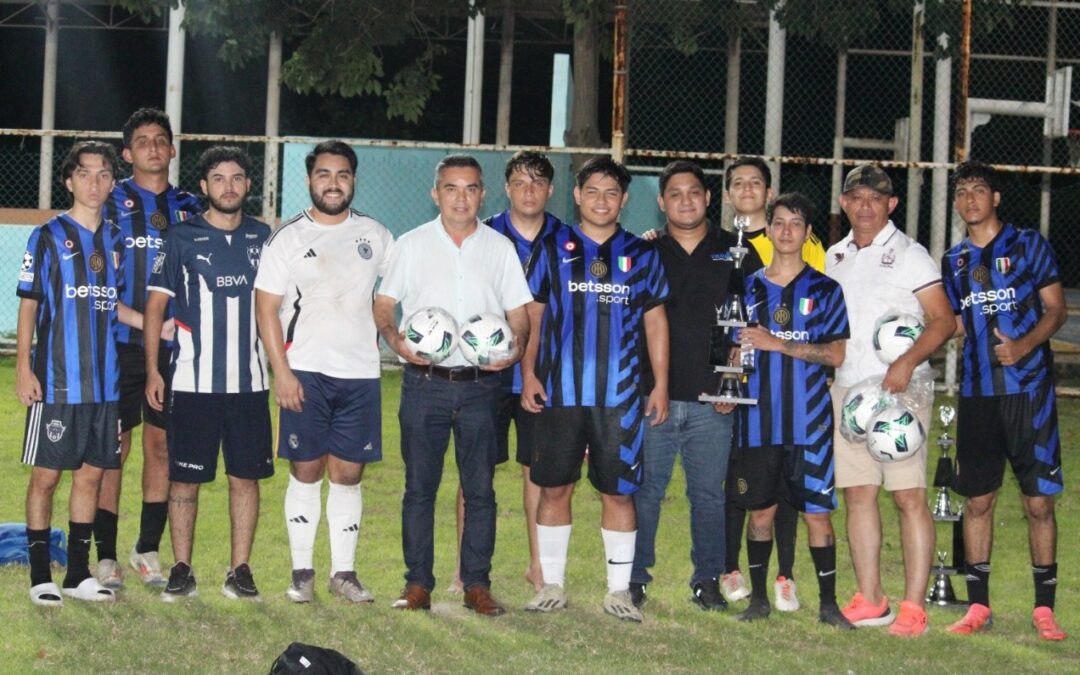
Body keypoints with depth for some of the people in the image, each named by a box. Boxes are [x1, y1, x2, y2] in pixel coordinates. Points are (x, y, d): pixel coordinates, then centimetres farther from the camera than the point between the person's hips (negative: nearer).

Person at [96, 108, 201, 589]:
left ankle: (148, 550, 17)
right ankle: (105, 556, 3)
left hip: (175, 349, 3)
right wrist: (142, 318, -12)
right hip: (121, 346, -3)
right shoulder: (111, 204, 3)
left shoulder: (188, 208, 13)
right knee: (112, 449, -3)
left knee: (163, 448, 6)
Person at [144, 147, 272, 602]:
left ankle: (240, 570, 12)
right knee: (184, 477, 1)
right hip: (193, 381, -2)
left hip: (250, 381, 2)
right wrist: (152, 369, -4)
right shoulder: (182, 238, 1)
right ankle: (181, 570, 10)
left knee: (246, 476, 4)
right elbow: (156, 304, 2)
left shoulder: (263, 237, 8)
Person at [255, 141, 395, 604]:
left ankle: (344, 572, 12)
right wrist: (281, 371, -10)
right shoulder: (287, 239, 2)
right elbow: (267, 309, -1)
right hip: (305, 372, -2)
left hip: (361, 372, 2)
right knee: (305, 471, 1)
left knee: (348, 473, 4)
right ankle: (302, 572, 9)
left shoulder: (375, 236, 10)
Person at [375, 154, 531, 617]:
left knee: (480, 488, 2)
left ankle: (477, 585, 10)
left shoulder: (500, 248, 9)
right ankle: (418, 584, 10)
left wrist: (515, 347, -10)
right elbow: (383, 305, 8)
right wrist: (397, 341, -12)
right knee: (419, 486, 2)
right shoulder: (413, 245, 7)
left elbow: (518, 314, 10)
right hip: (424, 385, -1)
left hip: (480, 386, 1)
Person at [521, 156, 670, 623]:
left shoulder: (641, 254, 8)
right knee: (554, 489, 4)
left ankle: (619, 590, 11)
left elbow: (655, 320, 11)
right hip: (559, 392, 0)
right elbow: (532, 314, 9)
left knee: (619, 492, 2)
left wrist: (661, 384, 6)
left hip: (620, 396, 0)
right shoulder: (553, 248, 6)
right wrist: (528, 373, 0)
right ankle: (552, 585, 15)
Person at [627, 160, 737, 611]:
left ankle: (708, 578, 15)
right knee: (644, 490, 3)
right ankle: (635, 577, 12)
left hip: (712, 400, 0)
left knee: (709, 493, 5)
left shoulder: (733, 253, 8)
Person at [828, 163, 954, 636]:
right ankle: (869, 601, 13)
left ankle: (914, 608, -7)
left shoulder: (908, 254, -1)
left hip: (900, 389, -6)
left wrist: (907, 363, -20)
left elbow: (943, 321, -6)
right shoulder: (835, 257, 15)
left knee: (909, 496, -8)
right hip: (846, 389, 6)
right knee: (857, 493, 6)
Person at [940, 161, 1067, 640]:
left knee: (1038, 500, -4)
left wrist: (1024, 345, -16)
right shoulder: (953, 262, 14)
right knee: (977, 498, 5)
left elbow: (1055, 309, 0)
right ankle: (978, 605, 12)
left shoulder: (1028, 245, 3)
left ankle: (1044, 609, 3)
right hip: (978, 393, 4)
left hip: (1029, 388, -4)